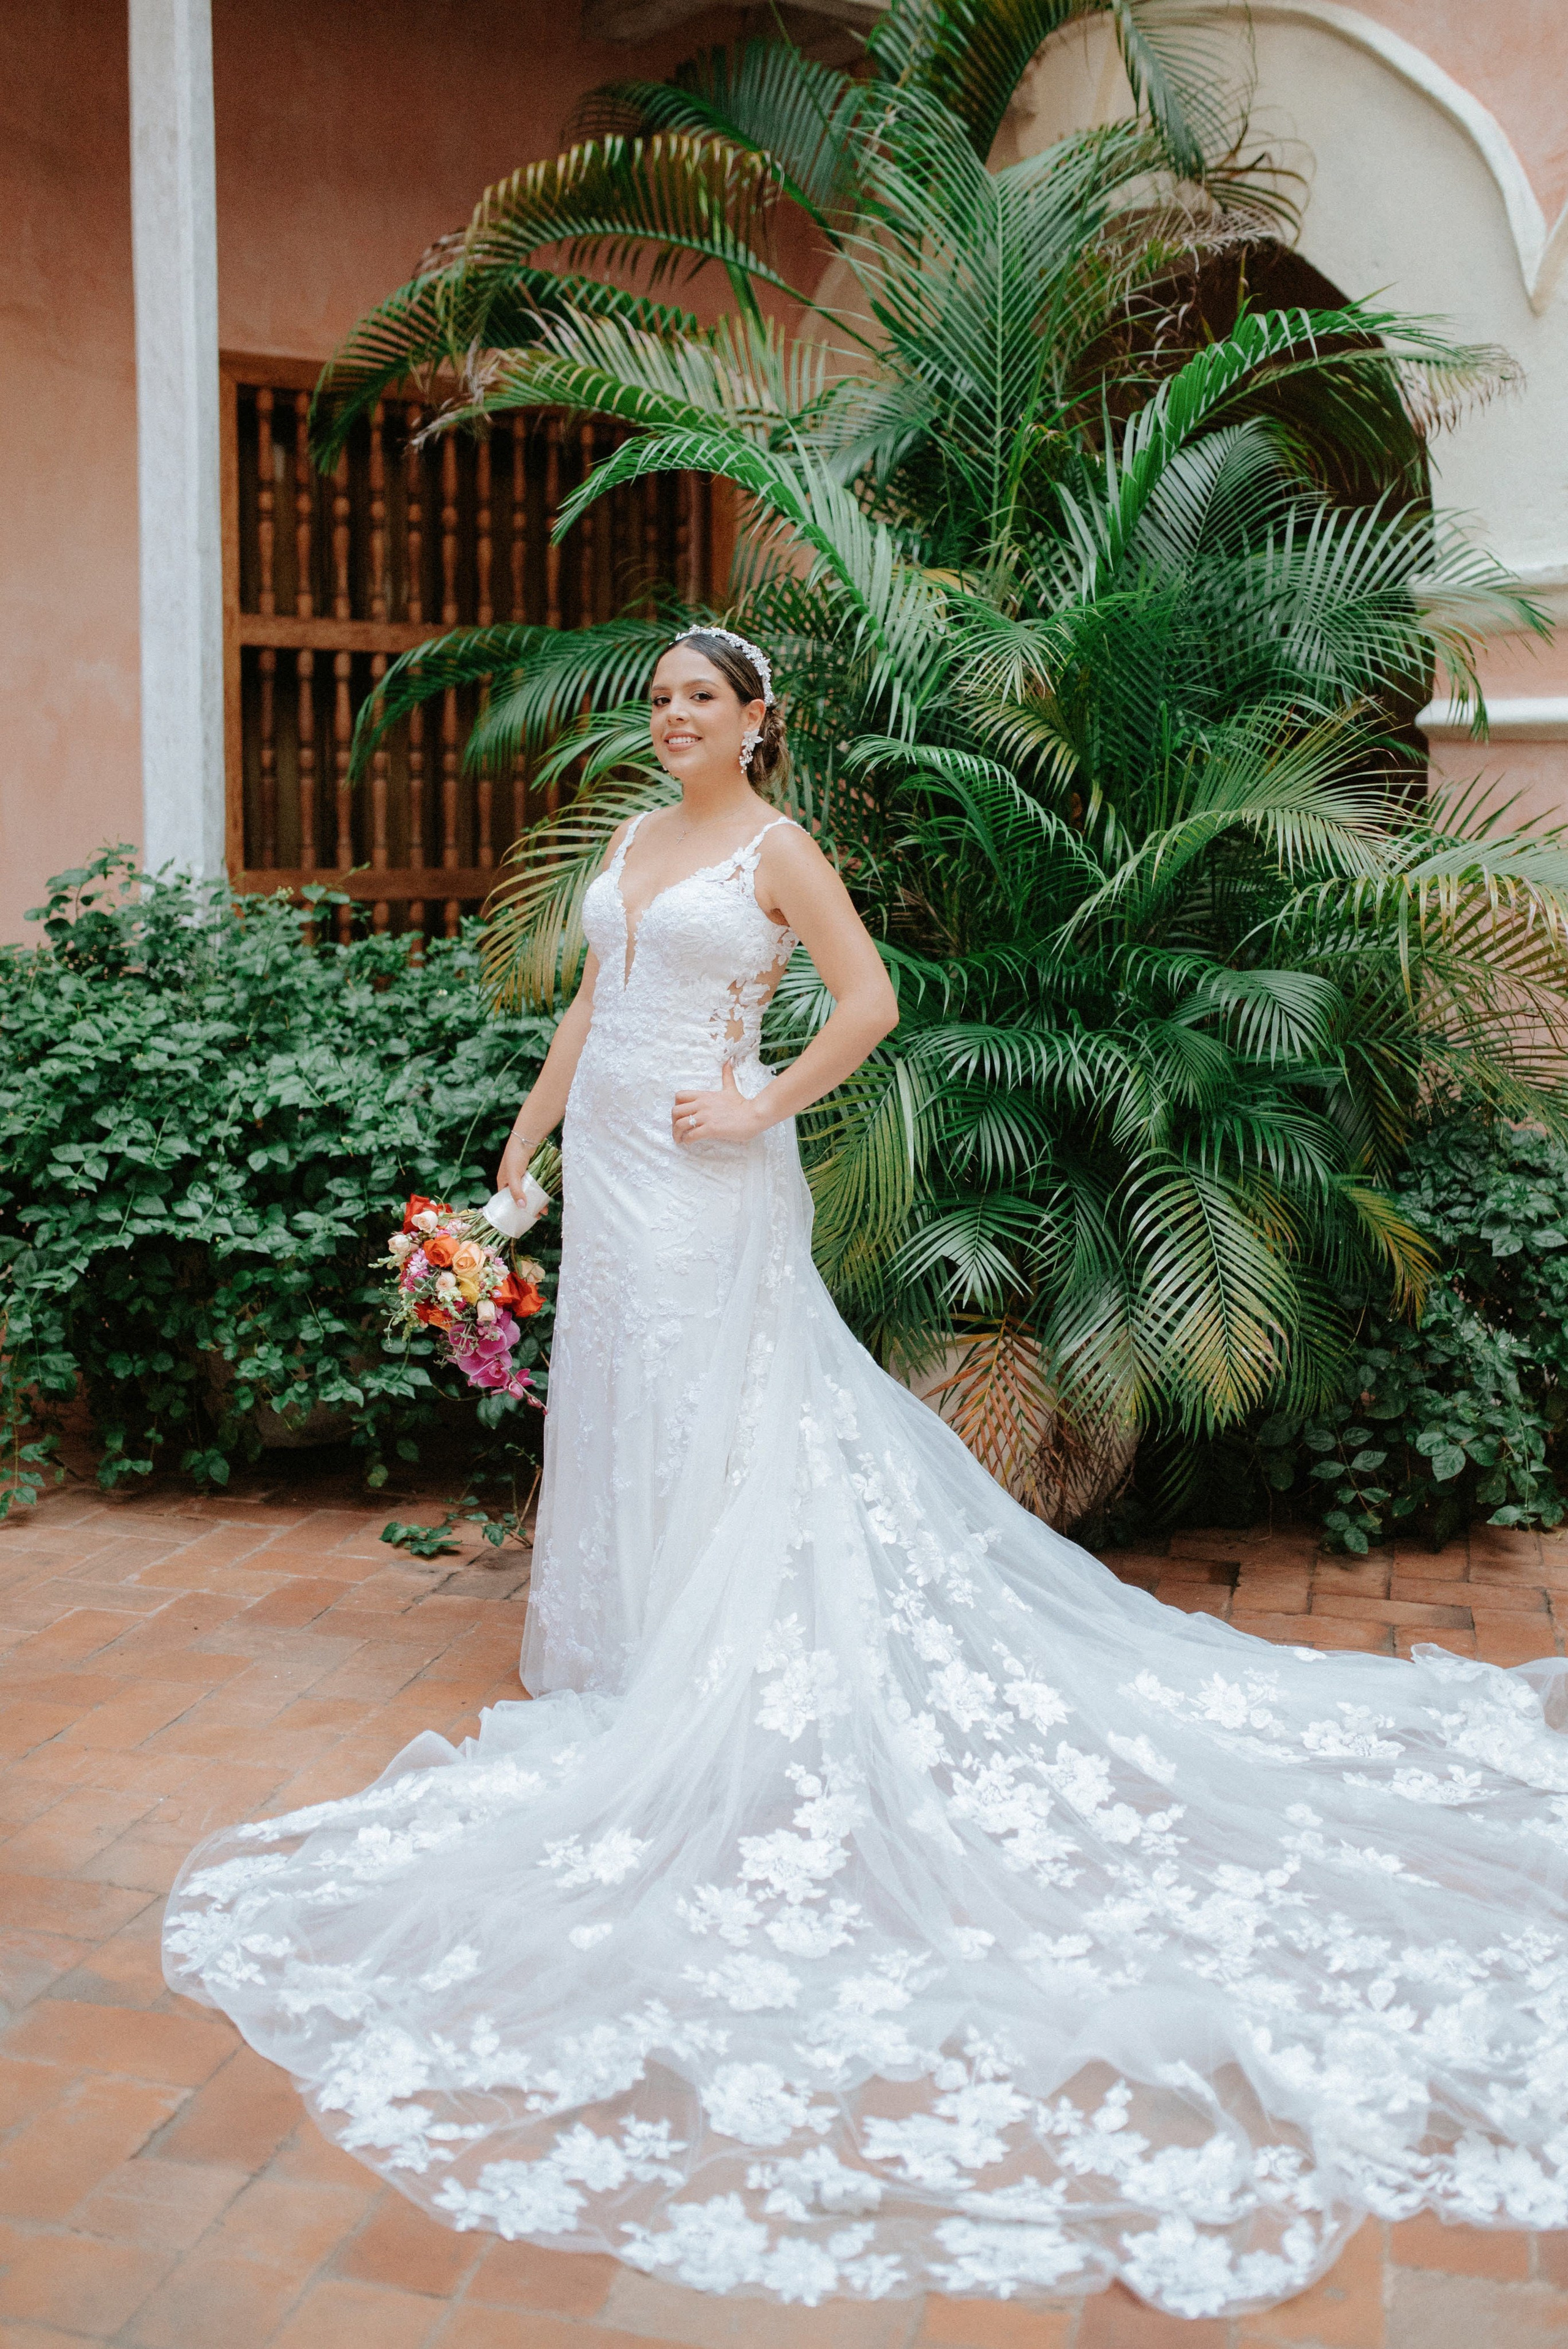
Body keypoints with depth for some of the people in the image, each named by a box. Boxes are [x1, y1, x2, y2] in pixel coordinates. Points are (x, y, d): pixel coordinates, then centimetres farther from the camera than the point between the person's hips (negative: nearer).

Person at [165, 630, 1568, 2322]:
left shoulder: (777, 851, -4)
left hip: (707, 1178, -7)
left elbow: (870, 1001, -6)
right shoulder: (632, 844, 15)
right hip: (608, 1162, 7)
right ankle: (619, 1659, 25)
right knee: (612, 1407, 12)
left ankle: (698, 1682, 9)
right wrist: (522, 1149, 14)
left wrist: (760, 1107, -13)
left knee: (706, 1416, -2)